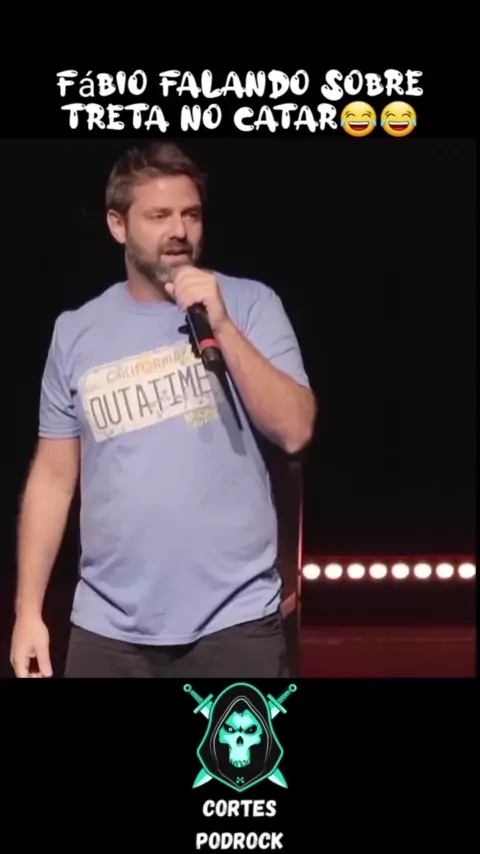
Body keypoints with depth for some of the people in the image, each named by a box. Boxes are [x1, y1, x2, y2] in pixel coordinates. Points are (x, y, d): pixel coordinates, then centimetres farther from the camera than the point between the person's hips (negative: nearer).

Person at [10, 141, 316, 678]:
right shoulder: (76, 333, 4)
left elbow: (295, 431, -9)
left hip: (235, 620, -2)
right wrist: (28, 609, 4)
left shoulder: (250, 304, -1)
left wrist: (222, 327, -17)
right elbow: (53, 477, 8)